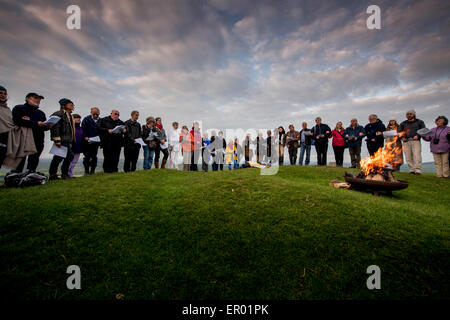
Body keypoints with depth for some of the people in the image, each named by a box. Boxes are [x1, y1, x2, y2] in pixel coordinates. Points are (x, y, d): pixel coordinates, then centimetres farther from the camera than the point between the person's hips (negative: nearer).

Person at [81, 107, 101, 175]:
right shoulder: (86, 119, -1)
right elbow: (83, 129, -4)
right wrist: (85, 137, -17)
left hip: (96, 142, 2)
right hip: (87, 142, -2)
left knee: (94, 156, 7)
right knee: (87, 156, 2)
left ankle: (92, 170, 16)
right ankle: (86, 171, 12)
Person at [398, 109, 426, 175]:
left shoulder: (419, 122, 15)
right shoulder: (403, 123, 20)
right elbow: (399, 132, 20)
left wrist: (418, 135, -10)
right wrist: (402, 137, 1)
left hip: (415, 141, -2)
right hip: (406, 141, 2)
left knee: (417, 155, -14)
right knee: (408, 157, -3)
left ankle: (418, 170, -16)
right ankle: (412, 169, 3)